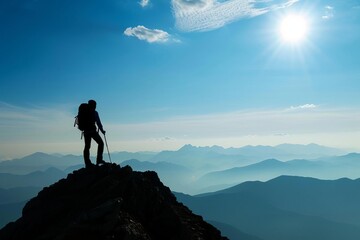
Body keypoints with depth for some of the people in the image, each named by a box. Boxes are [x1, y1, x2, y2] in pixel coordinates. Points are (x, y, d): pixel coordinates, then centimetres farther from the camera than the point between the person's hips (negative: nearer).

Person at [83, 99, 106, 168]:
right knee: (101, 143, 5)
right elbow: (98, 122, -9)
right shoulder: (94, 113, -6)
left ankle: (87, 163, 8)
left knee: (87, 146, 8)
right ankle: (99, 159, -3)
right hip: (92, 131, -6)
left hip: (86, 131, 6)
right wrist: (102, 130, 0)